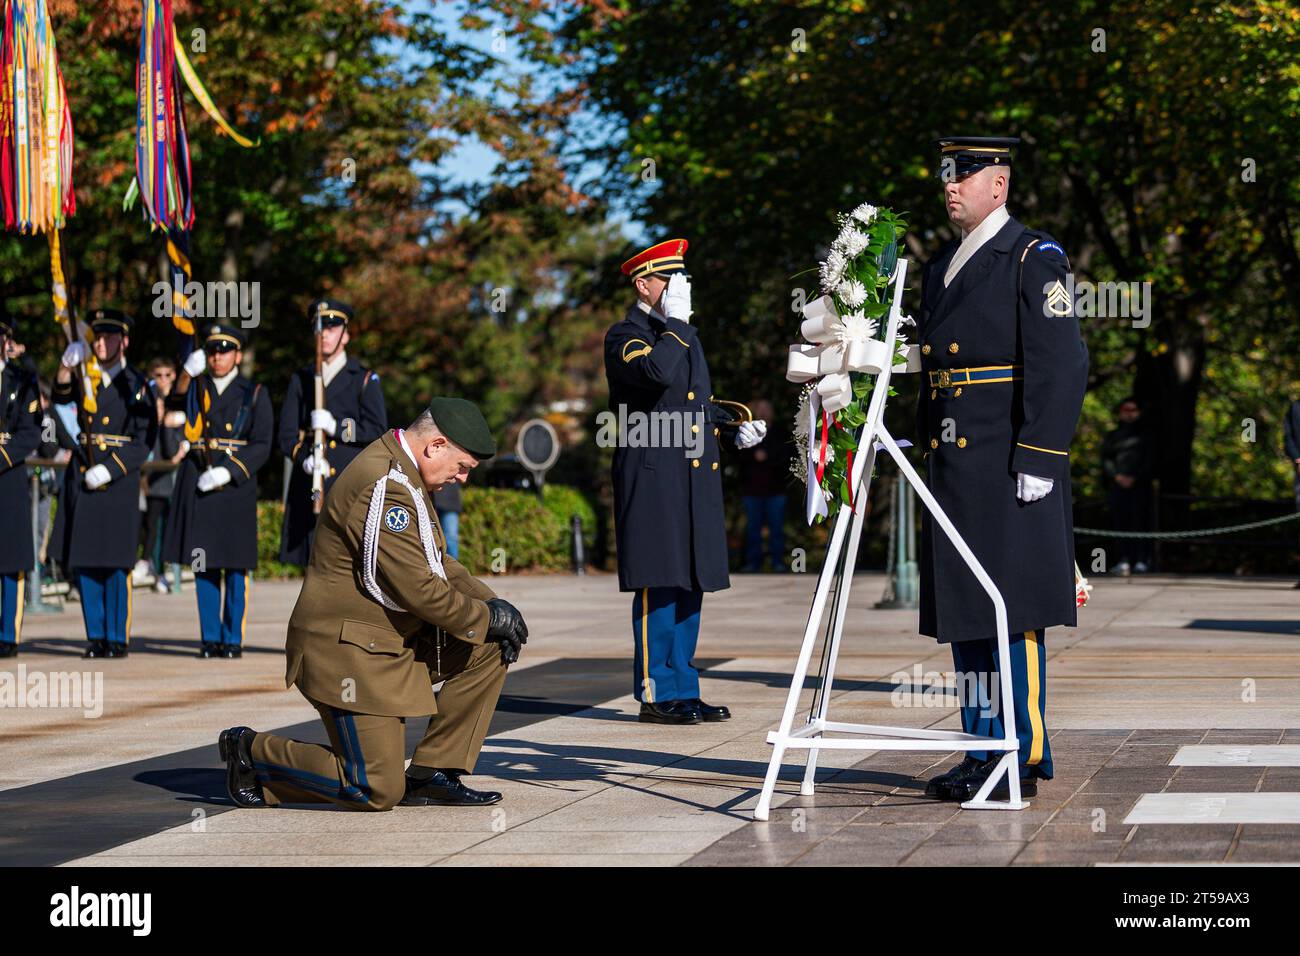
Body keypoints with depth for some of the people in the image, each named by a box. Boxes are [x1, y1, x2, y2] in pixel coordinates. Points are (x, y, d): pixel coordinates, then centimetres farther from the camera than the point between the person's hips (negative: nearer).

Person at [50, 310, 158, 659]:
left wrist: (110, 469, -14)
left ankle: (118, 638, 3)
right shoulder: (84, 378, 11)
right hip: (81, 476, 4)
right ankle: (96, 637, 11)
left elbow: (144, 440, -3)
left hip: (119, 477, -4)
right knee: (83, 560, 4)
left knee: (115, 563, -4)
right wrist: (66, 367, -30)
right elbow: (61, 398, -11)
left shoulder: (138, 384, 2)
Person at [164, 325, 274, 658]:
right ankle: (210, 638, 10)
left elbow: (262, 445, -2)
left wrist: (228, 471, -16)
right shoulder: (197, 389, 13)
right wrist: (188, 374, -28)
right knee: (204, 565, 4)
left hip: (236, 485, -2)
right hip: (197, 486, 2)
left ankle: (234, 639, 4)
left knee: (236, 567, -2)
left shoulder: (254, 394, 6)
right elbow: (174, 404, -9)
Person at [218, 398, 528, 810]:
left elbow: (437, 562, 20)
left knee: (489, 647, 6)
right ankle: (251, 753, 6)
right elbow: (417, 588, -24)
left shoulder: (404, 475, 12)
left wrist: (488, 601, 4)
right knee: (378, 791, -10)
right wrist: (485, 616, -11)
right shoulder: (383, 487, -23)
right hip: (348, 653, -11)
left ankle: (430, 775, 8)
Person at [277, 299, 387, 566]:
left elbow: (377, 431, -2)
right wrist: (304, 458, -13)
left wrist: (336, 427, -16)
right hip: (310, 488, 2)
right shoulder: (301, 379, 16)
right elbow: (287, 434, 8)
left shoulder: (365, 379, 9)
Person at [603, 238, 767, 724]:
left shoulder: (682, 335, 22)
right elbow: (657, 372, -26)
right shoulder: (625, 336, -5)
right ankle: (656, 695, -3)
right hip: (652, 478, -9)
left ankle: (682, 690, 14)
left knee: (689, 585, 9)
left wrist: (734, 430, 17)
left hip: (696, 478, 9)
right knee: (658, 586, -7)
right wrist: (675, 321, -16)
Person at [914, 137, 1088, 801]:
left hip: (1009, 467, -8)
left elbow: (1060, 366, -12)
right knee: (964, 617, 9)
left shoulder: (1035, 259, -5)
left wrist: (1037, 460, -18)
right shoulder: (940, 268, 20)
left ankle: (1025, 756, -2)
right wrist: (929, 449, 19)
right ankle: (984, 752, 15)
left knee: (1013, 616, -7)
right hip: (952, 470, 8)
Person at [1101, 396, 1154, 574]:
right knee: (1119, 521, -7)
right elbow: (1105, 459, 9)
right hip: (1117, 484, 2)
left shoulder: (1145, 436, 13)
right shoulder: (1112, 436, 18)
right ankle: (1123, 560, -8)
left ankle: (1142, 560, -10)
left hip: (1139, 484, -2)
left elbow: (1148, 461, 5)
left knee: (1140, 519, -9)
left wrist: (1134, 478, -9)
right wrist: (1117, 476, -8)